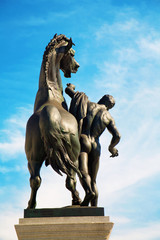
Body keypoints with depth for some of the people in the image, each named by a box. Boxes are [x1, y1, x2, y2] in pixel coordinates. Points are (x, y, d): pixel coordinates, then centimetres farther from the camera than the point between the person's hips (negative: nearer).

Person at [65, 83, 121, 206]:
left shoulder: (87, 103, 13)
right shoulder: (109, 117, 12)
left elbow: (68, 90, 19)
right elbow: (117, 136, -1)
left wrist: (71, 87, 44)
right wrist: (111, 147, 19)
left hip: (82, 141, -2)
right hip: (95, 145, 2)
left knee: (83, 172, -21)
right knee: (93, 180, 12)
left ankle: (89, 192, -49)